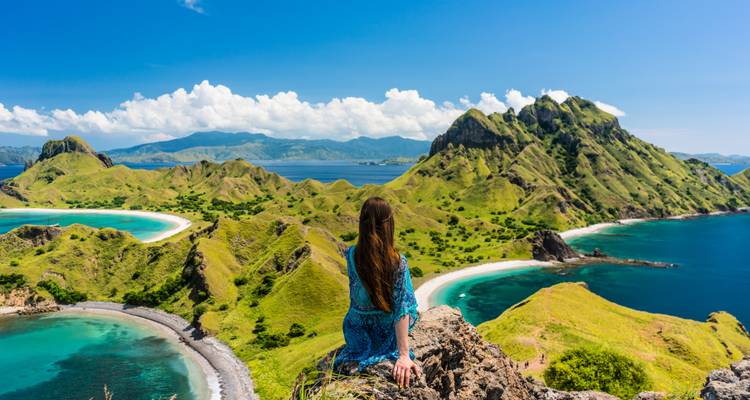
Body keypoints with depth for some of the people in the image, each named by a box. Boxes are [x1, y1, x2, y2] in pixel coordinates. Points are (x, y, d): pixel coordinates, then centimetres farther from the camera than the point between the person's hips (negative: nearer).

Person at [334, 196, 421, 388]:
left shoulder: (351, 255, -17)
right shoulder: (398, 263, -26)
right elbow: (401, 309, -27)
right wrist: (404, 355, -26)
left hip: (356, 332, 3)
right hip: (387, 333, -3)